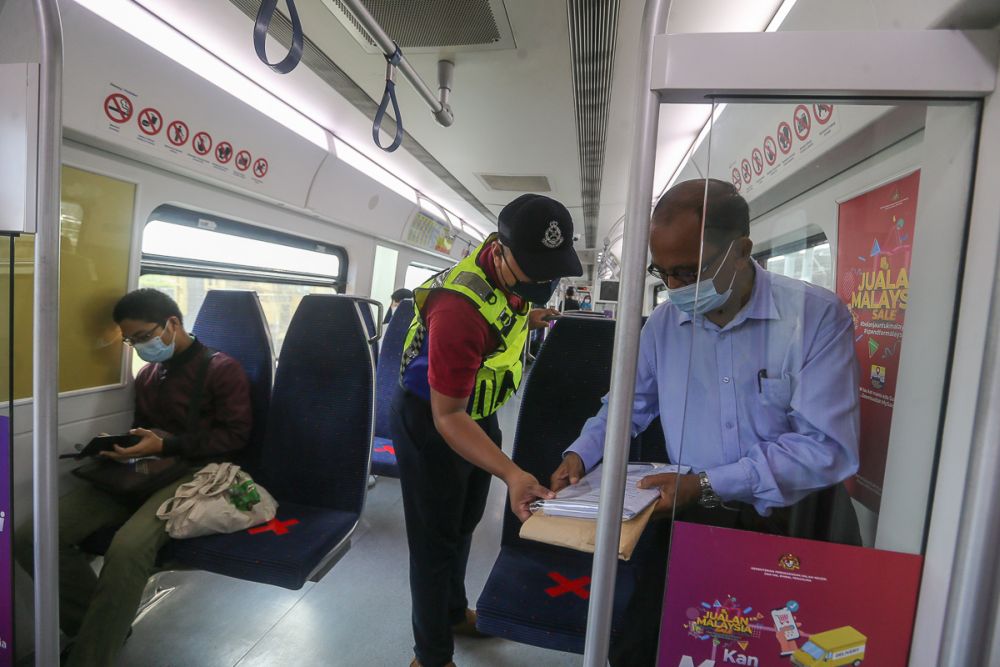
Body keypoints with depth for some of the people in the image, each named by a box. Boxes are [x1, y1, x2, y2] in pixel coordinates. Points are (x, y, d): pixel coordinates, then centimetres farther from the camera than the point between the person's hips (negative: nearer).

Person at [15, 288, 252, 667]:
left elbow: (235, 434, -8)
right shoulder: (147, 375, 22)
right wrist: (123, 447, 10)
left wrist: (166, 445, -15)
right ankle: (103, 627, 2)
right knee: (32, 537, -13)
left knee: (127, 548, -34)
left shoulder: (222, 369, -1)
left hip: (192, 471, -7)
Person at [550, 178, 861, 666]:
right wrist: (581, 453, -2)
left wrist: (708, 484, -21)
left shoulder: (817, 315, -11)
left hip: (796, 524, -2)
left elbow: (827, 447, -17)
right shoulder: (663, 323, 2)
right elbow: (628, 405, 14)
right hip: (695, 521, 3)